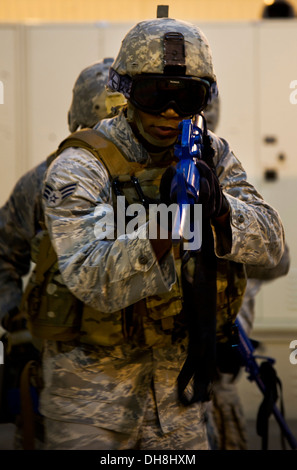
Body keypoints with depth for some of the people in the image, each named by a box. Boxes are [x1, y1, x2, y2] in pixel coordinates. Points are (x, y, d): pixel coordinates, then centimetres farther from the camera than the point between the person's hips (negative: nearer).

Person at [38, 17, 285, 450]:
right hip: (94, 375, -4)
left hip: (177, 375, 4)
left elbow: (270, 244, -6)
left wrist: (218, 207, -26)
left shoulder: (210, 155, 0)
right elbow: (93, 283, -27)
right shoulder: (79, 170, -17)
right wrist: (162, 222, -41)